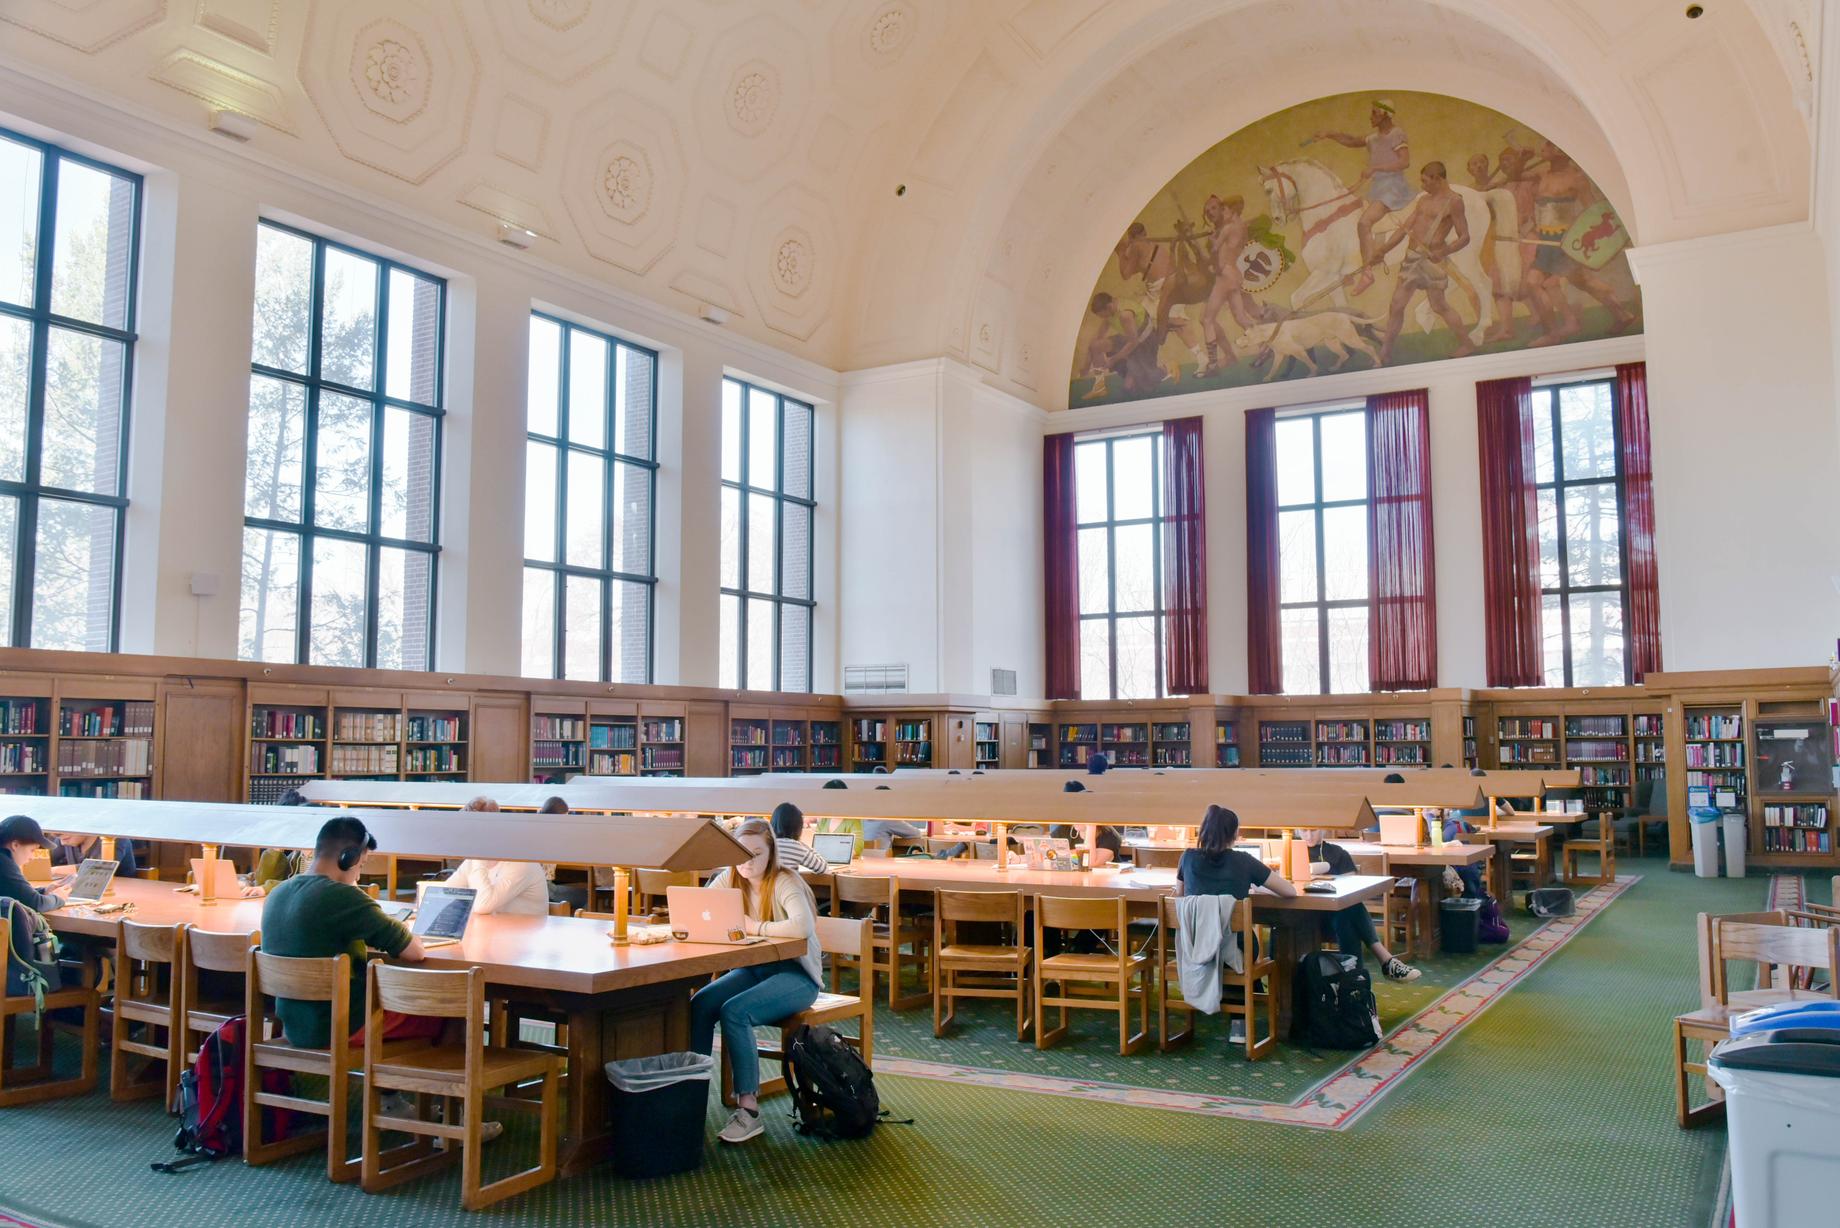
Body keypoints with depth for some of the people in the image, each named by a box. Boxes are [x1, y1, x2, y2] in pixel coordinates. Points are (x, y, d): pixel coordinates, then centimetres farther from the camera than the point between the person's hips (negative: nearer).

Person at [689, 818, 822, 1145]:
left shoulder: (785, 883, -17)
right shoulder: (730, 879, 2)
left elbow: (804, 927, -34)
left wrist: (754, 927, -23)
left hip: (795, 974, -6)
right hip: (753, 969, 6)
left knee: (734, 1012, -29)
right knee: (699, 1005, -19)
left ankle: (749, 1109, -22)